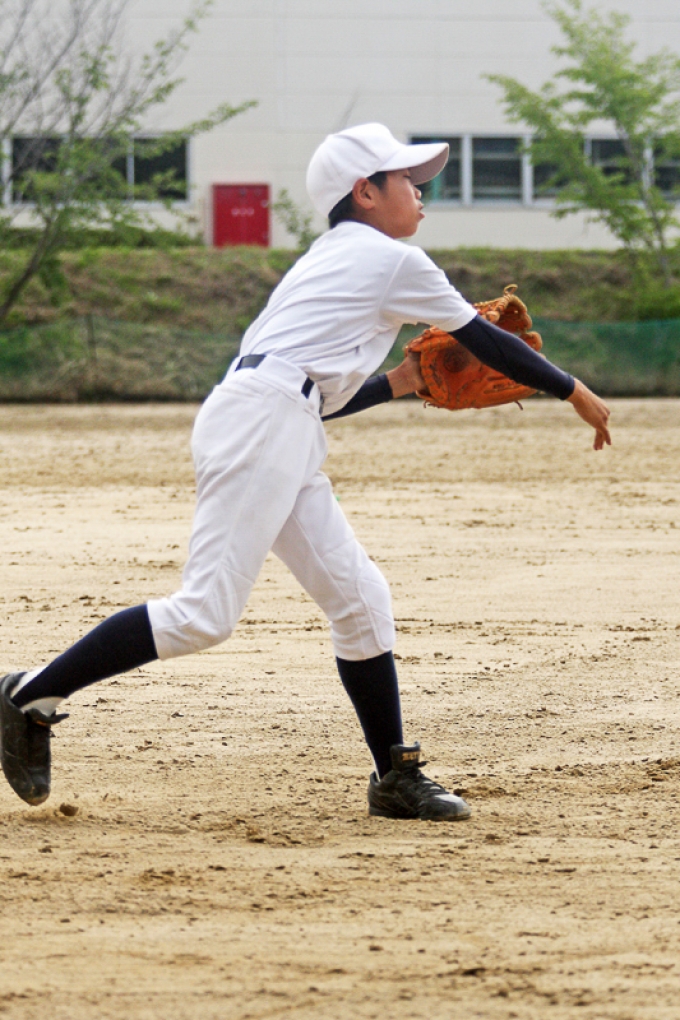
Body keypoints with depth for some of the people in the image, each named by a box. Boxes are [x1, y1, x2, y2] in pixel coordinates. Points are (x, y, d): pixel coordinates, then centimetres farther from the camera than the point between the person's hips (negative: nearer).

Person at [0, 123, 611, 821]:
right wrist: (573, 391, 17)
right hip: (260, 427, -10)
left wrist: (393, 384, 31)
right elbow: (483, 341, 8)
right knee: (204, 615, -16)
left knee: (359, 599, 8)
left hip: (284, 447, 10)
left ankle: (396, 780, 11)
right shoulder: (392, 260, 3)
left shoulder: (326, 261, 29)